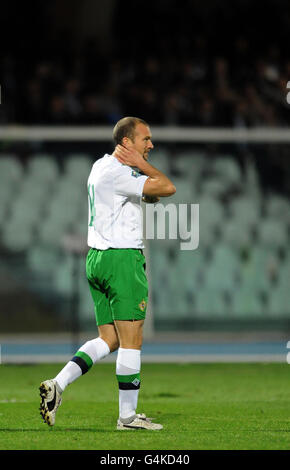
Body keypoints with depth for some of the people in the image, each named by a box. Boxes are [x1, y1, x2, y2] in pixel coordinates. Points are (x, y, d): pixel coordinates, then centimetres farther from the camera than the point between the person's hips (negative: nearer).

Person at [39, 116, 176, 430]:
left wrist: (141, 166, 0)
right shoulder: (116, 172, -15)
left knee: (109, 339, 10)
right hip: (122, 259, -10)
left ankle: (57, 384, -2)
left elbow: (152, 195, 18)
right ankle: (127, 415, -1)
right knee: (131, 340, -4)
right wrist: (143, 165, -6)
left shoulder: (104, 166, 17)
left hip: (97, 259, 10)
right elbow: (167, 188, -20)